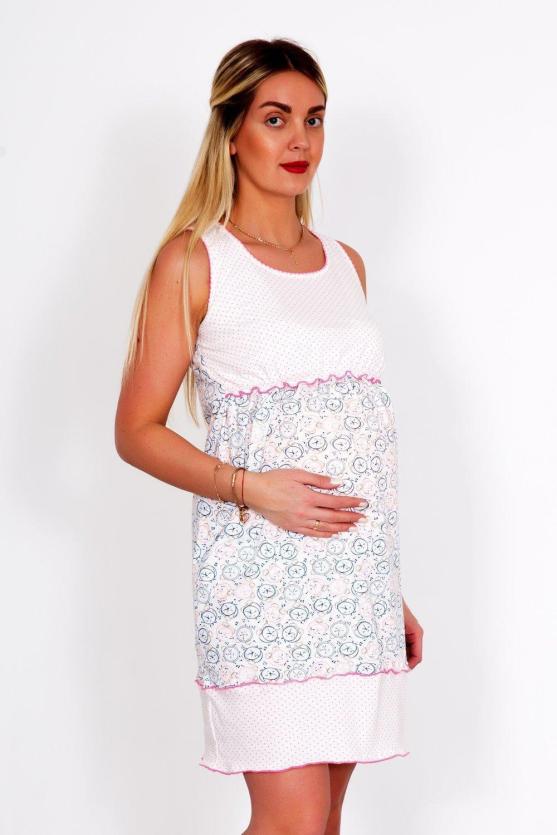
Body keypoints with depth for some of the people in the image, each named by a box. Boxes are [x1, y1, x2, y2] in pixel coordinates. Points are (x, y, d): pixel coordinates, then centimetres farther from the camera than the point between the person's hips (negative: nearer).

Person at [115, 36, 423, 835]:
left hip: (357, 573, 5)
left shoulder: (346, 264, 15)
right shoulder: (193, 262, -1)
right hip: (261, 570, -5)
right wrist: (250, 487, -18)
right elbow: (137, 431, -3)